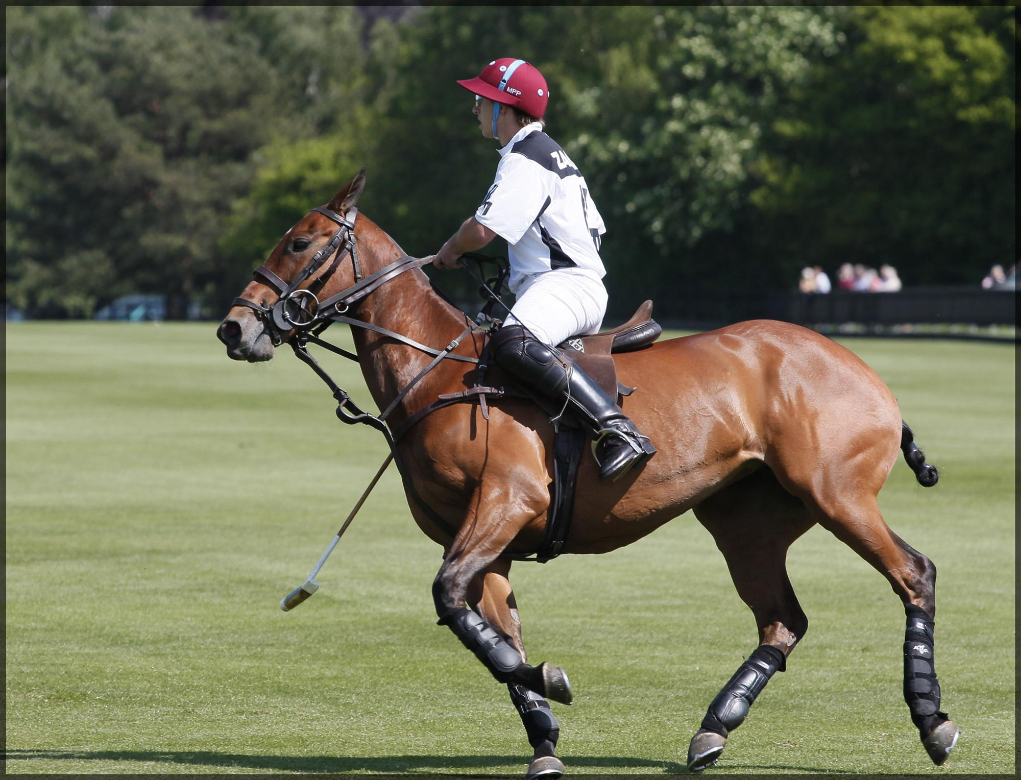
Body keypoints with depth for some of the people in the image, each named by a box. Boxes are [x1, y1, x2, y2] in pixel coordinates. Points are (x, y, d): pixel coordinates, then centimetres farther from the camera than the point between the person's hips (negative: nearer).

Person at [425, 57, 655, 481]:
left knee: (513, 343, -37)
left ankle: (618, 430, -45)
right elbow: (595, 228, 28)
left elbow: (483, 229, -21)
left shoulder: (524, 158, -10)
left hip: (565, 284, -11)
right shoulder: (551, 153, 23)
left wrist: (450, 251, 0)